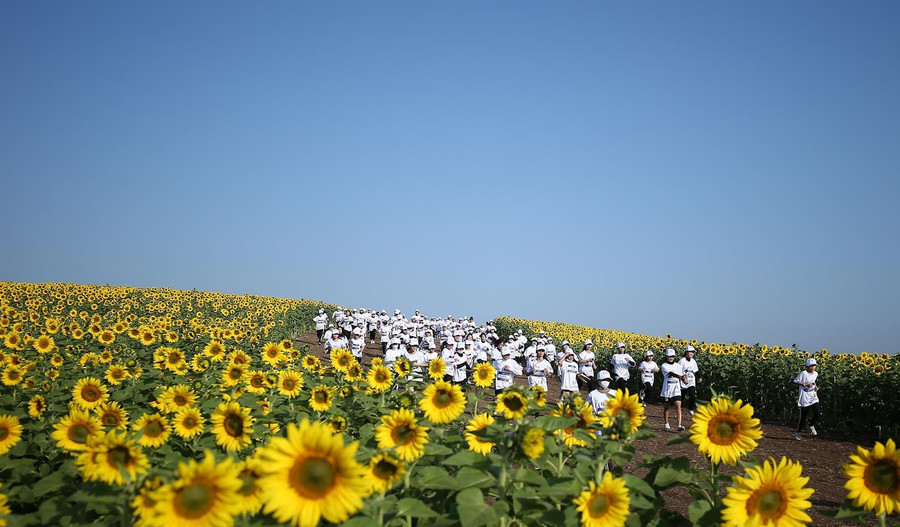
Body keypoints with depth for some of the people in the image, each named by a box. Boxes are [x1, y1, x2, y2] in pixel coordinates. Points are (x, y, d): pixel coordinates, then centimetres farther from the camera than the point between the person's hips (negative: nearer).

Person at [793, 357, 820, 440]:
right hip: (805, 398, -5)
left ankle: (811, 426, 23)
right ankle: (797, 432, 17)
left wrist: (816, 387, 5)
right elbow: (795, 381, -10)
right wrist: (805, 384, -18)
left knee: (817, 414, -9)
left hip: (814, 397, 5)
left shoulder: (816, 374, 8)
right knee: (803, 417, -1)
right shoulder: (803, 373, -11)